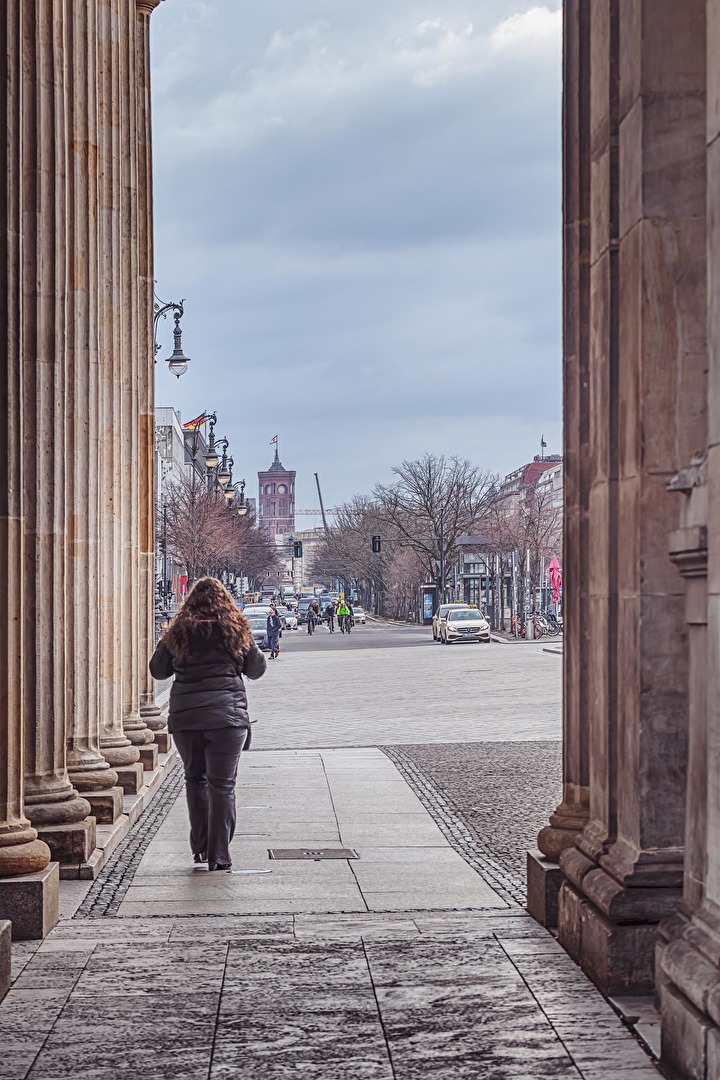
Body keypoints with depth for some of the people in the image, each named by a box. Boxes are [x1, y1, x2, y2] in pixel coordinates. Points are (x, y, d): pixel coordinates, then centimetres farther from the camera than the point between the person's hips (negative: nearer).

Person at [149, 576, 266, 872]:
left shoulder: (178, 633, 3)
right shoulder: (236, 630, 1)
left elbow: (157, 670, 12)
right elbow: (257, 669, 12)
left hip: (184, 717, 2)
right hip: (226, 715, -1)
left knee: (195, 778, 18)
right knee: (222, 785, 1)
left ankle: (200, 847, 18)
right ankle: (218, 856, 0)